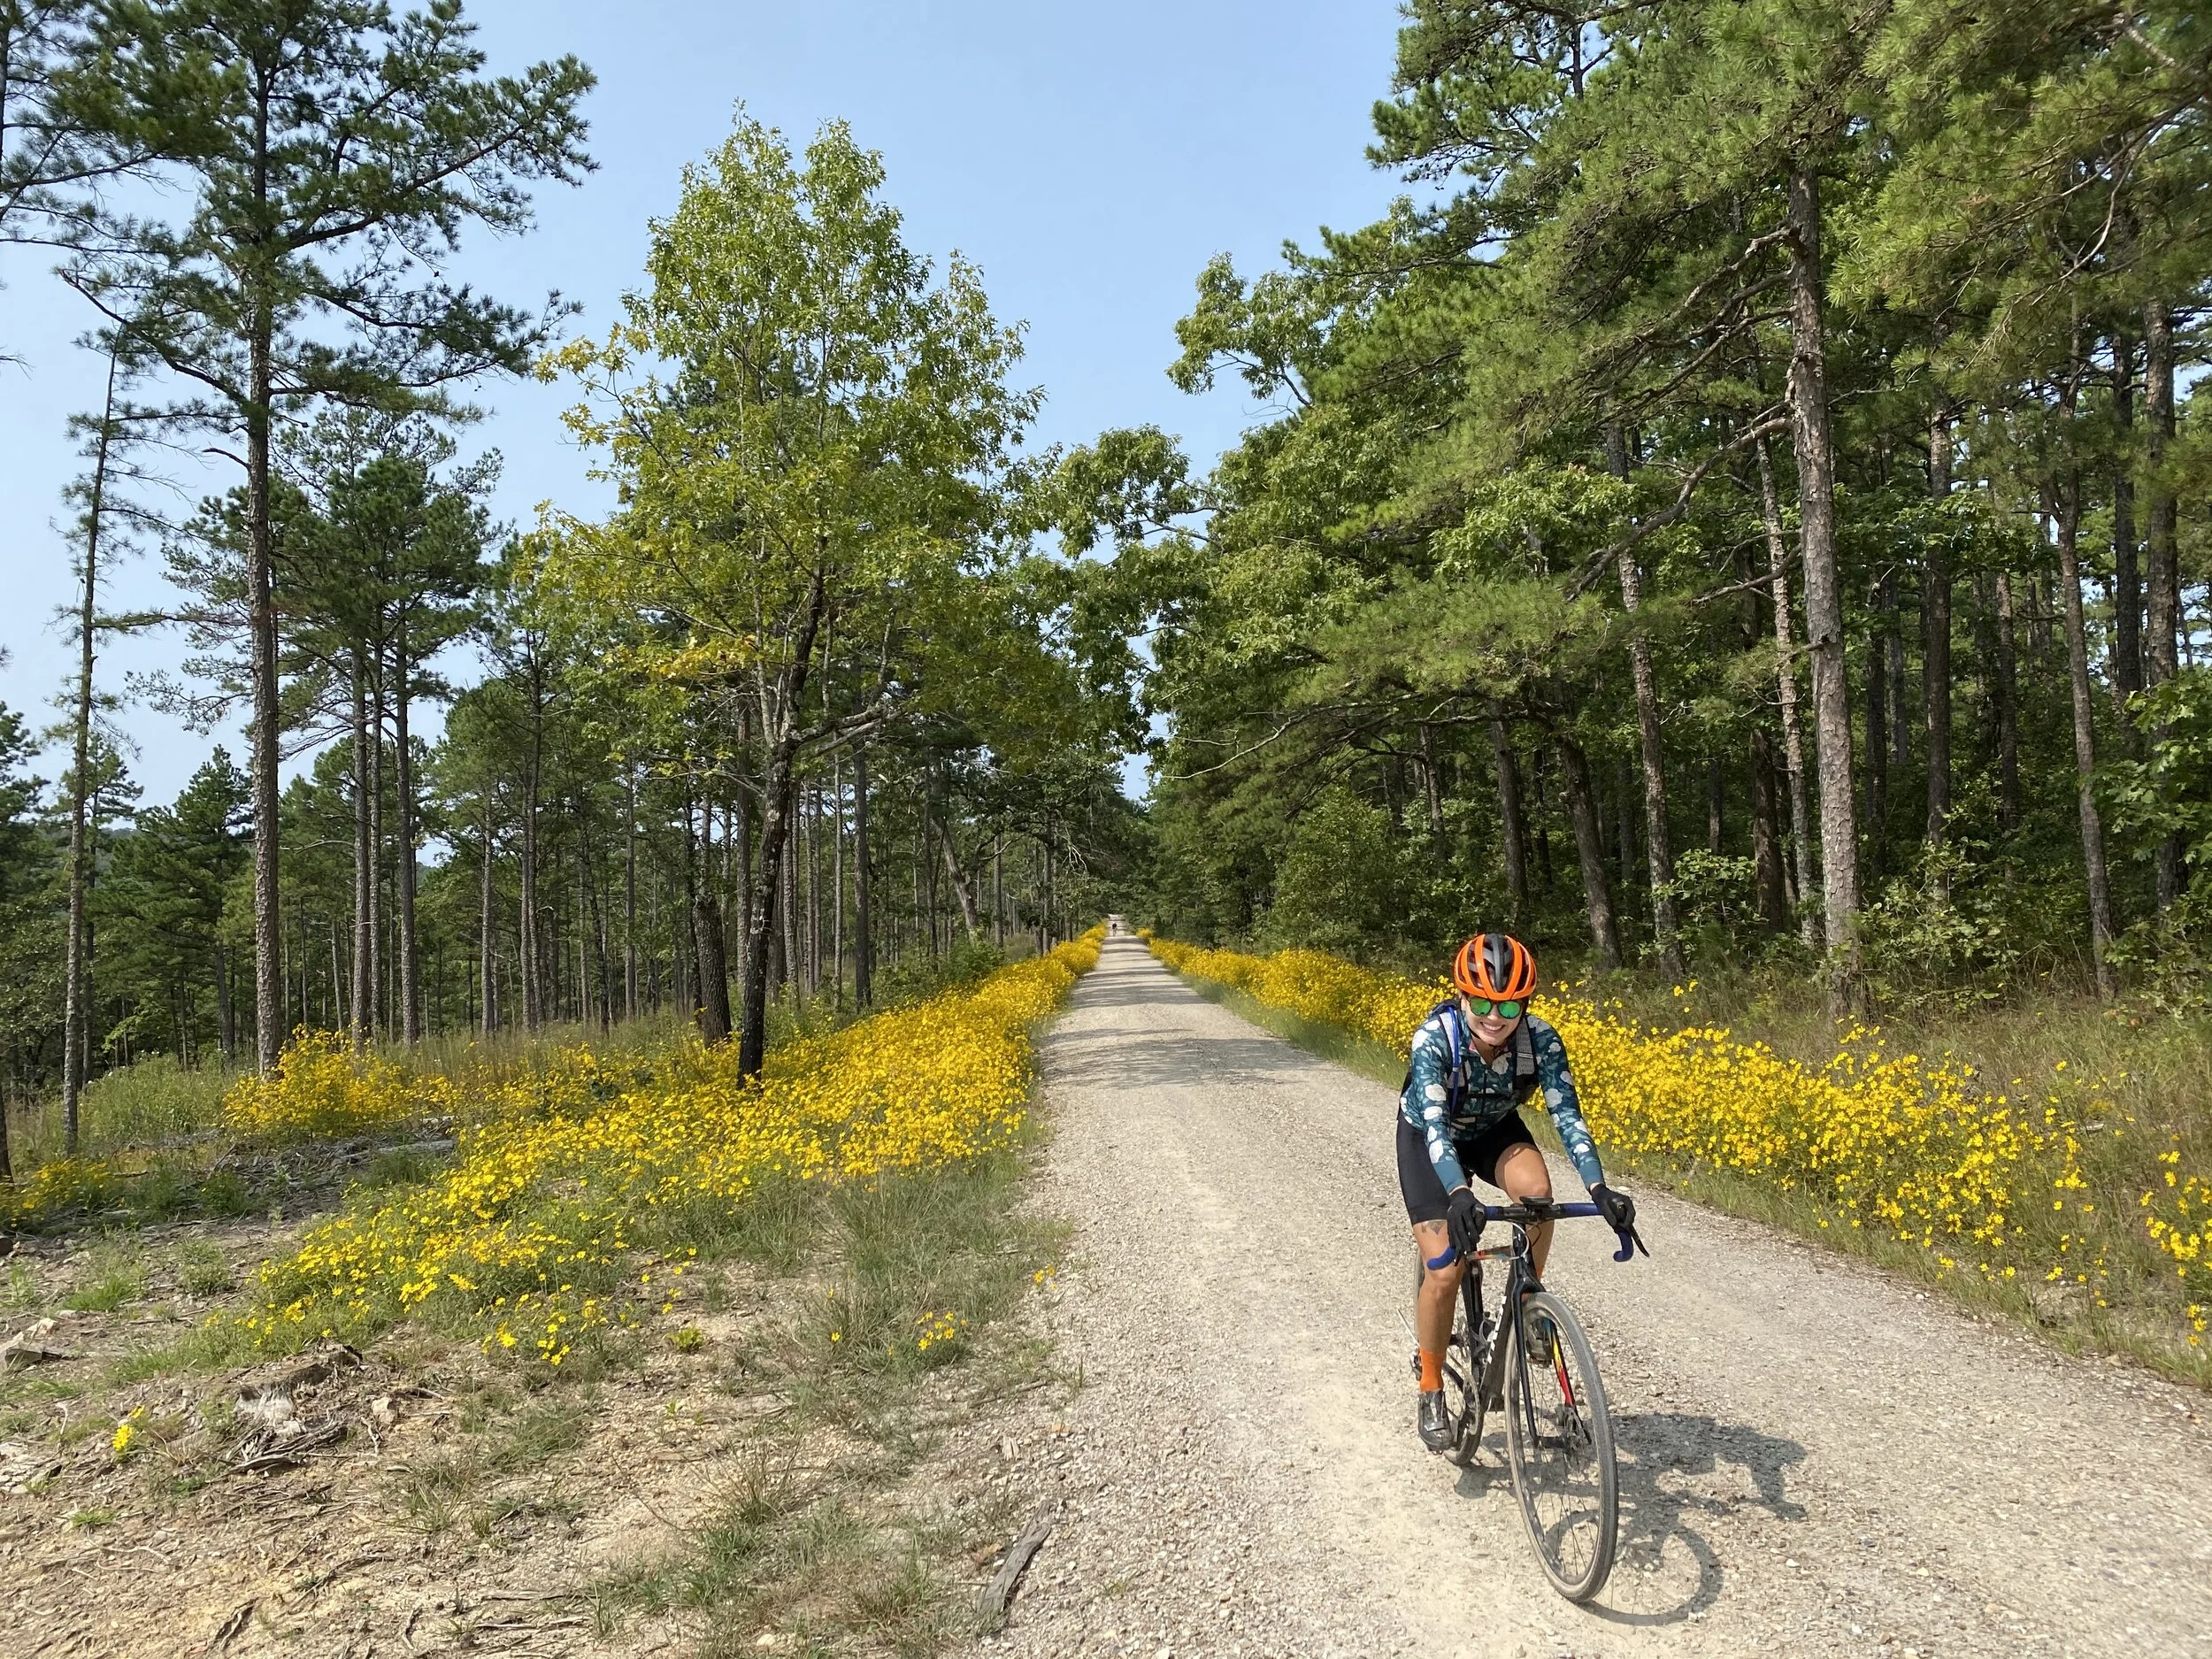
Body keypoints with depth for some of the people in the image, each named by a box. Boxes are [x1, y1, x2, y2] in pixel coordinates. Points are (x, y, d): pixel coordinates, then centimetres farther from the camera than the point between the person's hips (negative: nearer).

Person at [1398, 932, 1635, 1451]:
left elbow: (1567, 1114, -32)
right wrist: (1459, 1193, -61)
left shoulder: (1540, 1039, -27)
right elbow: (1434, 1122, -45)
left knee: (1537, 1189, -32)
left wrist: (1599, 1188, -47)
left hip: (1495, 1130, 2)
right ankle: (1431, 1393, 9)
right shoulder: (1434, 1038, -35)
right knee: (1444, 1271, -14)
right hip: (1428, 1137, -2)